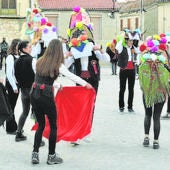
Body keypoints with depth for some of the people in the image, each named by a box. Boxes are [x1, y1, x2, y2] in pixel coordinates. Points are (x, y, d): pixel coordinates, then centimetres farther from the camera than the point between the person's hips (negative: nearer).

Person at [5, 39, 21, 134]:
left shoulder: (18, 57, 5)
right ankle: (10, 129, 14)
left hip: (16, 84, 7)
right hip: (11, 84, -7)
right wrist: (14, 87, -15)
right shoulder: (11, 57, -16)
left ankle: (14, 126, 27)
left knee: (13, 105, 16)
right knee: (11, 106, 4)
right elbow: (9, 74, -18)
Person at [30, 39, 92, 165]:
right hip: (47, 96, -5)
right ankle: (51, 156, 15)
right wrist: (86, 84, 22)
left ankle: (35, 154, 9)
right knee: (53, 126, 10)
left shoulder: (40, 62, 7)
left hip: (34, 95, 5)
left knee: (41, 125, 16)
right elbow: (72, 76, 6)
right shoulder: (58, 65, -5)